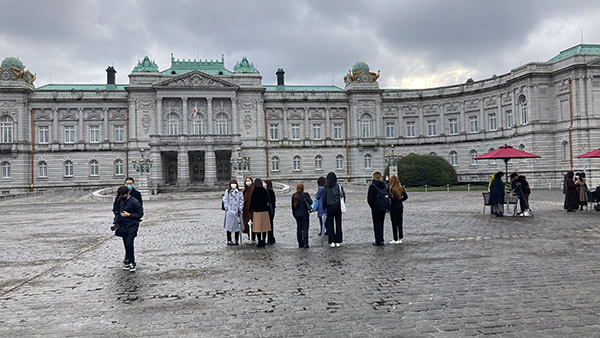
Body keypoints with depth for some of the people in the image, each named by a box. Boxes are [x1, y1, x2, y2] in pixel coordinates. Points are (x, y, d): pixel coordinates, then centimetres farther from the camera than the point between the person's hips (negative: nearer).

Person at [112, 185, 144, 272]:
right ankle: (131, 262, 19)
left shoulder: (134, 202, -13)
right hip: (123, 226, 6)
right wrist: (115, 223, 6)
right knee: (126, 245, 9)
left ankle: (131, 262, -5)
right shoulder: (120, 200, 6)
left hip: (132, 226, -6)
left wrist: (129, 215, -16)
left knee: (129, 243, -15)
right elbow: (117, 212, 17)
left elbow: (140, 213, -10)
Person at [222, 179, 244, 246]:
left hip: (237, 211, 1)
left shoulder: (239, 192, 7)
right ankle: (229, 241, 8)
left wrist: (240, 209, -3)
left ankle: (237, 241, 11)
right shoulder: (227, 191, 5)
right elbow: (225, 200, 3)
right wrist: (227, 208, -6)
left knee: (237, 226, 3)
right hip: (230, 211, -1)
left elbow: (241, 200, 4)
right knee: (229, 226, 1)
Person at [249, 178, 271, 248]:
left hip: (257, 211, -4)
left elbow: (252, 201, -6)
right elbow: (268, 201, 7)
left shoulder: (254, 192, -9)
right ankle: (263, 242, 12)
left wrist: (250, 210, 4)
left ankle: (260, 242, 2)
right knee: (264, 226, 10)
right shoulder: (265, 191, 2)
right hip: (265, 210, 4)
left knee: (258, 227, 1)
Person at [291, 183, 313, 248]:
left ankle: (300, 244, 13)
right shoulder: (305, 195, -12)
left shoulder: (294, 196, 4)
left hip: (297, 214, 4)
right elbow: (310, 202, -10)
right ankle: (305, 243, -8)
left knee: (299, 228, 11)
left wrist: (294, 214, 17)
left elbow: (292, 206, 9)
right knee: (305, 228, -2)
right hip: (304, 214, -4)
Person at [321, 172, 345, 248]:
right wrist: (342, 204, 11)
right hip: (338, 207, 1)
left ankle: (332, 242, 4)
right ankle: (338, 242, 8)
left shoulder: (325, 188, -4)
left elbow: (323, 198, -1)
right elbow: (343, 196, -1)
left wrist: (324, 207, 10)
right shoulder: (339, 186, -3)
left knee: (330, 224, 8)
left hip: (329, 207, -1)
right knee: (338, 224, 8)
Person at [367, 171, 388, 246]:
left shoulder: (372, 186, -14)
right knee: (381, 224, 16)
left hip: (376, 209, -6)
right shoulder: (384, 185, 5)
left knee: (377, 225, 0)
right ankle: (381, 240, 22)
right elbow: (387, 196, 10)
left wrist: (372, 206, 2)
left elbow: (369, 199, -14)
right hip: (383, 208, 6)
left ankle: (378, 241, 1)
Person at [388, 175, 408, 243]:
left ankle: (395, 240, 6)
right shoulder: (401, 188, 2)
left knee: (394, 224, 2)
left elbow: (391, 198, -21)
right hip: (400, 207, 6)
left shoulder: (391, 189, -16)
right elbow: (406, 196, 7)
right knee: (400, 223, 12)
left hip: (393, 208, -6)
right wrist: (400, 200, 12)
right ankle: (400, 239, 16)